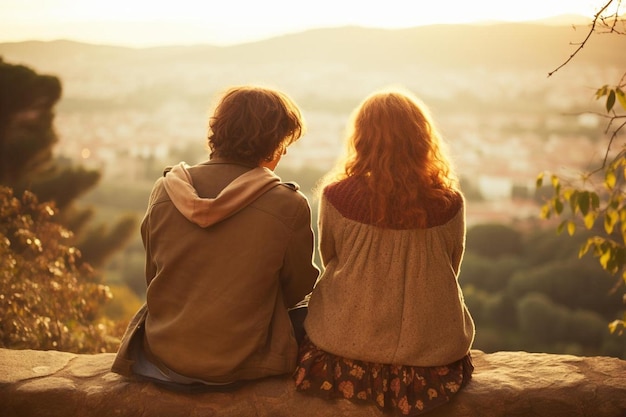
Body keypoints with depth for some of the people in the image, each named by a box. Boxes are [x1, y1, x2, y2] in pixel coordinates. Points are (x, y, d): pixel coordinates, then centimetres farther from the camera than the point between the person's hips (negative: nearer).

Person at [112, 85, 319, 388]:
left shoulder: (165, 189, -5)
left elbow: (153, 277, 6)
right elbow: (299, 289, -1)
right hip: (241, 364, -4)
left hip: (162, 354, 4)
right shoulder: (288, 205, -16)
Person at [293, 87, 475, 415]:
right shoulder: (448, 202, -10)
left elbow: (329, 261, 3)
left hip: (345, 349, 0)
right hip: (432, 349, 1)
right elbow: (450, 270, 5)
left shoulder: (337, 195, -12)